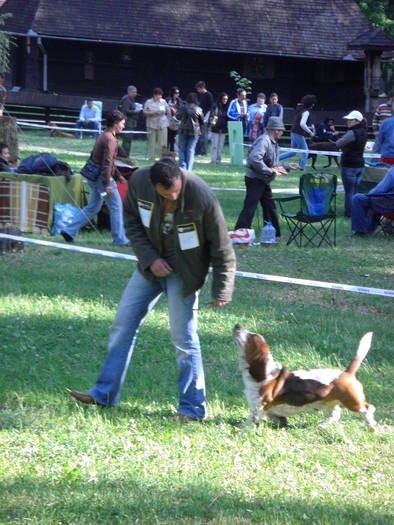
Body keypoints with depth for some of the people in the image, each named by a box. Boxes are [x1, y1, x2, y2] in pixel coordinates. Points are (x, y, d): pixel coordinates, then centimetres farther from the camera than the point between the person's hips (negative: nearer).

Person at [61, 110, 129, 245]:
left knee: (92, 207, 15)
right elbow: (107, 163, -23)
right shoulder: (110, 139, -17)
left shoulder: (104, 136, 15)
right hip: (102, 178, -10)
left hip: (94, 177, 10)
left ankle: (69, 231, 11)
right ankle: (119, 239, 6)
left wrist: (117, 176, 29)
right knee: (116, 206, 0)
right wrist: (107, 184, -25)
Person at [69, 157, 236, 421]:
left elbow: (222, 248, -16)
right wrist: (150, 259, -12)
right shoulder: (139, 182, -18)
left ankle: (193, 408, 4)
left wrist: (221, 290, -11)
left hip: (183, 271, -5)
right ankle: (104, 394, 15)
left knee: (183, 336, -7)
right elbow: (132, 222, 0)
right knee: (124, 323, 6)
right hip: (152, 263, 5)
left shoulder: (202, 197, -28)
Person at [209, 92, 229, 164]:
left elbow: (228, 117, 15)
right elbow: (212, 115, -9)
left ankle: (218, 159, 13)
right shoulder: (216, 106, -6)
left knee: (221, 145, 7)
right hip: (215, 128, -5)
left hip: (223, 129, 5)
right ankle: (213, 160, 1)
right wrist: (211, 124, -17)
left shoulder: (226, 107, 9)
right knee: (214, 145, -3)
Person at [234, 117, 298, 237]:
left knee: (270, 208, 17)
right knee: (249, 209, -13)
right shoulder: (263, 141, -17)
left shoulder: (273, 143, 16)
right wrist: (270, 170, -26)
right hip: (255, 180, -10)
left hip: (264, 182, 10)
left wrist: (288, 167, 22)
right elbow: (254, 159, -31)